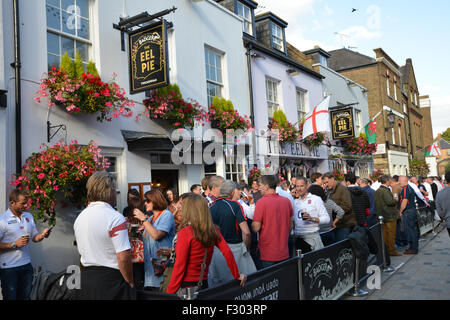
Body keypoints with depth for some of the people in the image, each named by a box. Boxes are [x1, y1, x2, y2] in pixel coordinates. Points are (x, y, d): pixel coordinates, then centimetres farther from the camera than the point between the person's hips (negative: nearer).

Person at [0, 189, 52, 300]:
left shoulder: (29, 216, 9)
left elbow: (34, 237, 13)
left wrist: (42, 235, -6)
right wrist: (14, 244, -18)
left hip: (26, 265, 5)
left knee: (25, 296, 11)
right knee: (10, 297, 4)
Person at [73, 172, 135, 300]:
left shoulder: (79, 217, 6)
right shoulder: (115, 218, -18)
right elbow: (123, 258, -21)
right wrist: (130, 283, -10)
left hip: (85, 279, 7)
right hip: (111, 281, -7)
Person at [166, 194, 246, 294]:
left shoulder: (185, 233, -15)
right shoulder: (213, 230, 0)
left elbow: (179, 267, -16)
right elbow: (228, 253, -4)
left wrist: (169, 293, -11)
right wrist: (237, 276, 7)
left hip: (186, 285, -6)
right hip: (204, 284, 6)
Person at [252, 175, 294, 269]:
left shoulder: (262, 202, -15)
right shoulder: (287, 201, 1)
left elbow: (256, 228, -15)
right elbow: (291, 225, 10)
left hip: (268, 254, -5)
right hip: (284, 253, 5)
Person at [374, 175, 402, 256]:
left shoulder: (377, 191, 11)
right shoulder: (385, 190, -18)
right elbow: (390, 201, -25)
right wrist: (396, 201, -4)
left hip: (382, 215, 9)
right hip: (389, 215, -9)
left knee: (385, 233, 14)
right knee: (391, 233, 0)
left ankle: (385, 250, 20)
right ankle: (391, 250, 6)